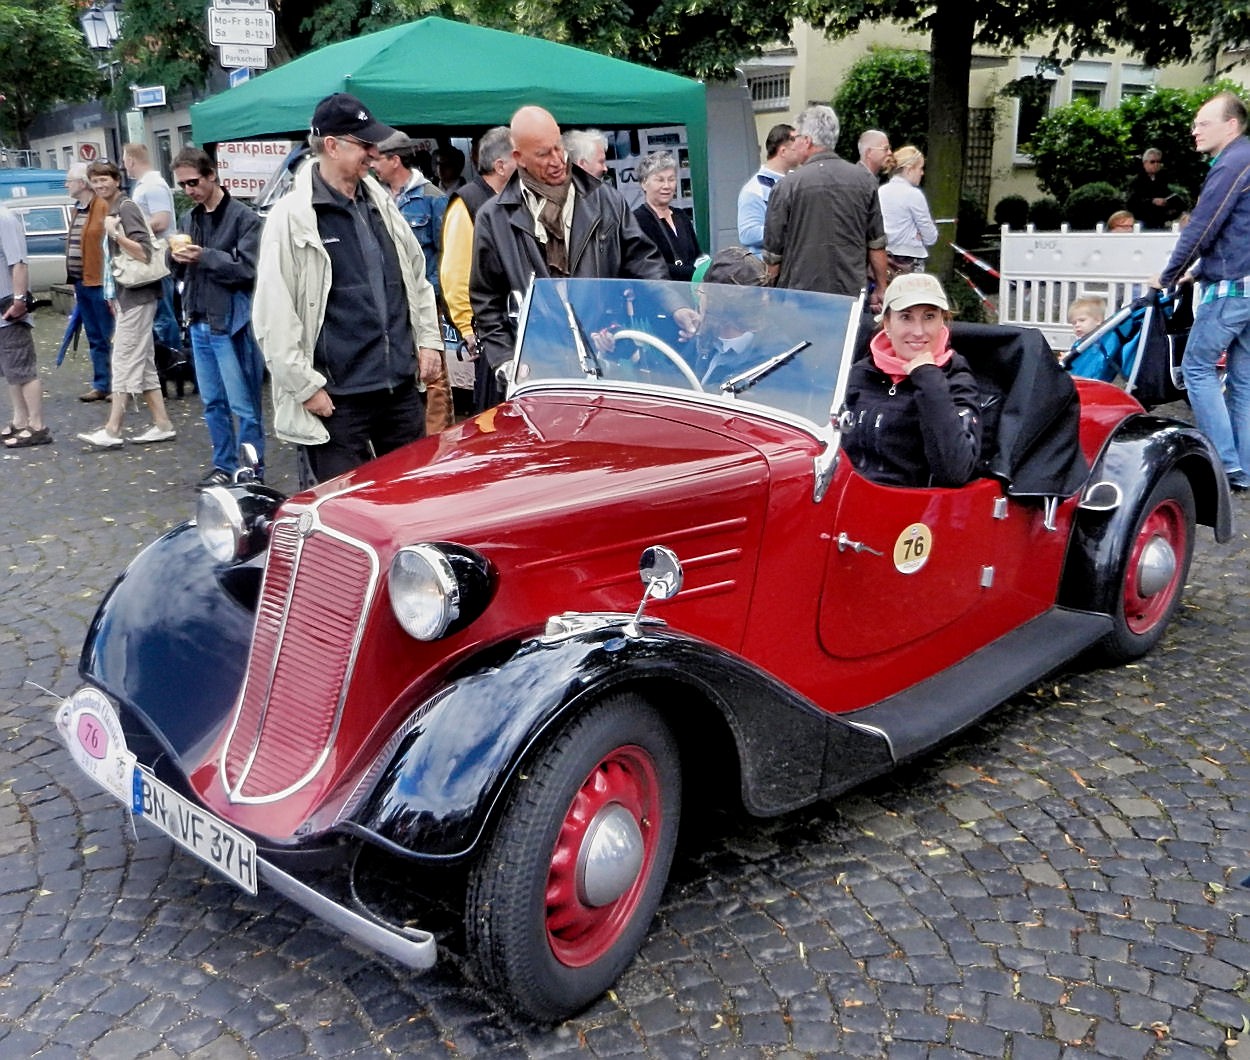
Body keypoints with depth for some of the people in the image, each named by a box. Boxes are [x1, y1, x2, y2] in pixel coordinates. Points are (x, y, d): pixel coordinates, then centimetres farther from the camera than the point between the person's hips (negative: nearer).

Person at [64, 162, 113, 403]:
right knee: (95, 339, 12)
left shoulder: (104, 208, -11)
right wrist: (75, 282, 17)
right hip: (81, 283, 9)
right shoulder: (78, 209, 16)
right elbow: (74, 246, 19)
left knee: (110, 338, -1)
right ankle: (101, 385, 18)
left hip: (98, 283, -9)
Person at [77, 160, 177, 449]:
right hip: (127, 296, 10)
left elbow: (144, 252, -19)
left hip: (137, 296, -10)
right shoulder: (112, 211, 17)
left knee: (124, 361, -8)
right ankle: (162, 424, 12)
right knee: (142, 362, 9)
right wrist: (114, 296, 20)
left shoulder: (126, 208, -10)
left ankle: (112, 430, -7)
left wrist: (115, 234, -28)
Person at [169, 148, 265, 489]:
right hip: (199, 322, 7)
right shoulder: (188, 219, 14)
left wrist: (204, 256, -19)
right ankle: (224, 465, 24)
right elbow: (180, 270, 18)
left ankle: (252, 471, 5)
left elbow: (247, 269, -16)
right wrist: (176, 257, -3)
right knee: (212, 402, 14)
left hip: (232, 323, -7)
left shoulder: (243, 217, -9)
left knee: (244, 405, -3)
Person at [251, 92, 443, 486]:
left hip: (402, 387, 7)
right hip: (335, 399, -6)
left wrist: (428, 340, 13)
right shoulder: (291, 218, -9)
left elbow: (417, 276, 22)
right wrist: (306, 386, -13)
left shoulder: (380, 202, 11)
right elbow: (273, 317, -12)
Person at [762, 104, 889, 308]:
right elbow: (877, 244, 9)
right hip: (852, 293, 3)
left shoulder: (787, 186, -5)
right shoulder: (865, 180, 4)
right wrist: (880, 290, 18)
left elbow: (773, 253, 0)